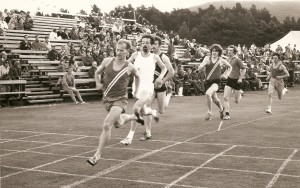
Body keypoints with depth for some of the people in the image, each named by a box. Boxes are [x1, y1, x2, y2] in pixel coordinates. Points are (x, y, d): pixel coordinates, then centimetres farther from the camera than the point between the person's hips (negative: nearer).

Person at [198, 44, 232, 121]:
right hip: (208, 81, 3)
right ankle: (221, 109, 49)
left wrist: (226, 75, 7)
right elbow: (199, 69, -7)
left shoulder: (221, 60, 0)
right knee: (214, 99, 18)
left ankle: (209, 112, -14)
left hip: (216, 81, -3)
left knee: (208, 93, -30)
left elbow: (230, 67, 18)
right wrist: (204, 63, -24)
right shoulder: (207, 58, 1)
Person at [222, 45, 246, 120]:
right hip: (229, 79, 5)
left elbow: (244, 69, -12)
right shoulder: (228, 59, 6)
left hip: (237, 80, -5)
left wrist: (240, 78, -17)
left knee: (236, 101, 6)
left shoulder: (237, 59, -14)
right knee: (225, 97, -10)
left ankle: (240, 93, 41)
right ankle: (227, 115, -3)